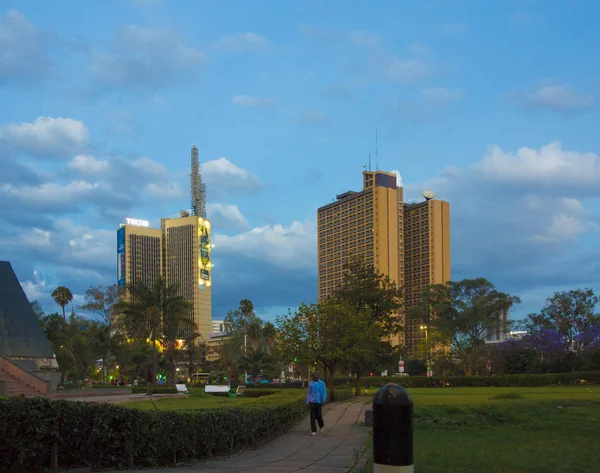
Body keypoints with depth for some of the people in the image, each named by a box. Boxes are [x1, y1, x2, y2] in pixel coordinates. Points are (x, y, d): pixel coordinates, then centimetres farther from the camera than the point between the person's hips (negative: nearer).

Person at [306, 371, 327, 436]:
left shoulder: (322, 383, -1)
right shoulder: (310, 383, 6)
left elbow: (324, 392, -4)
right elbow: (308, 393, 11)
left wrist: (324, 400, -18)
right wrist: (307, 402, 8)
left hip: (319, 402, -2)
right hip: (312, 402, 2)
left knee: (318, 416, 1)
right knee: (312, 417, -3)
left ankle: (321, 425, 32)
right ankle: (313, 431, 1)